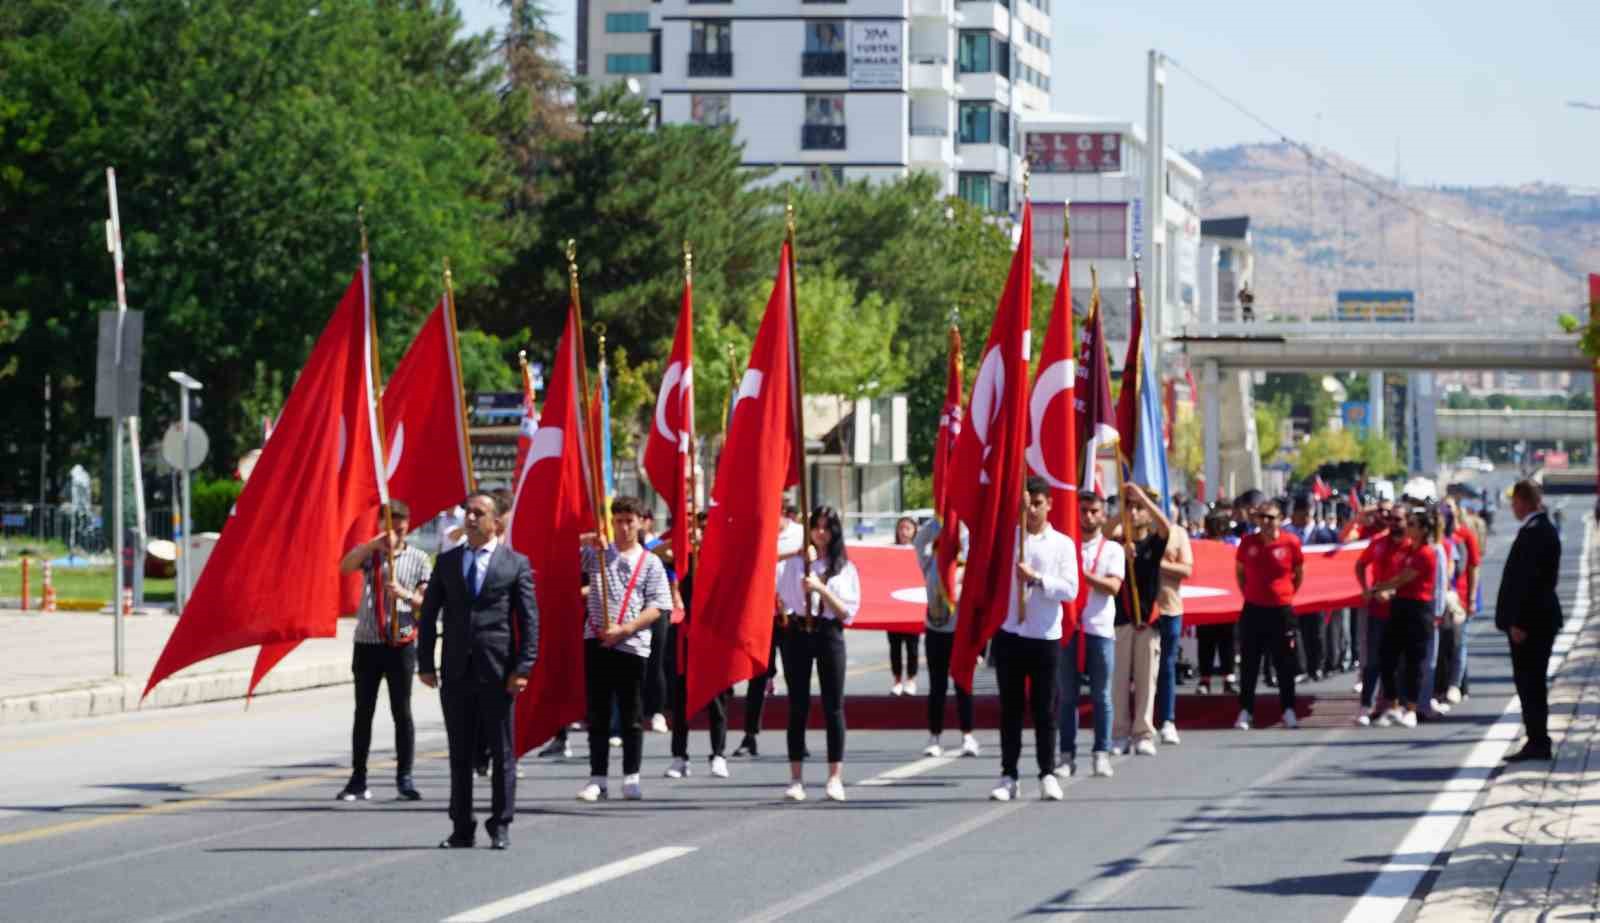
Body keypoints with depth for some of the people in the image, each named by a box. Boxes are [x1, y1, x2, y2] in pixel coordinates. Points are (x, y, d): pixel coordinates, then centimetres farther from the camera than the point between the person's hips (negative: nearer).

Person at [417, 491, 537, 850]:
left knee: (502, 753, 3)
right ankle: (462, 827, 11)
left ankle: (500, 826, 10)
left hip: (498, 672, -3)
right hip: (457, 672, 3)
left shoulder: (516, 564, 1)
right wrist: (425, 664, 4)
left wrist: (523, 668, -9)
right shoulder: (447, 562, 10)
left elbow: (529, 619, -1)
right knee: (460, 754, 6)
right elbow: (429, 614, 11)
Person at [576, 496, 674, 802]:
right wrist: (590, 542, -13)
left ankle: (631, 779, 9)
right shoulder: (597, 554, 10)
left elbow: (657, 607, 0)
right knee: (598, 714, 4)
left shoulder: (650, 562, 6)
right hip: (597, 642, 1)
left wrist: (625, 629, -12)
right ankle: (597, 778, 8)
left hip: (632, 645, -1)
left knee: (631, 716, 3)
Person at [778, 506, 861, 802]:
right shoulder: (794, 563, 7)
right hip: (798, 633, 0)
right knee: (798, 706, 1)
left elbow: (848, 612, -2)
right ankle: (796, 778, 3)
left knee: (833, 706, -1)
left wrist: (821, 589, -11)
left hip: (829, 635, 0)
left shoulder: (845, 568, 6)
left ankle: (835, 778, 2)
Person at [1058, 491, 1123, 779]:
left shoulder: (1112, 549, 7)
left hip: (1100, 629, -1)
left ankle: (1102, 754, 6)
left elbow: (1113, 586, -6)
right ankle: (1067, 754, 5)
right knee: (1067, 695, 2)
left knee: (1101, 696, 2)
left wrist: (1083, 573, -15)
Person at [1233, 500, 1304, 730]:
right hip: (1253, 609, 1)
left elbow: (1299, 574, 7)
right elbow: (1239, 571, 14)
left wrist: (1288, 594, 3)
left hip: (1281, 610, -1)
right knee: (1250, 662, 5)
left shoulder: (1290, 543, -6)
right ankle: (1245, 711, 10)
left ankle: (1289, 711, 14)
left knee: (1285, 663, 5)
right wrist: (1246, 593, 6)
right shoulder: (1248, 542, -1)